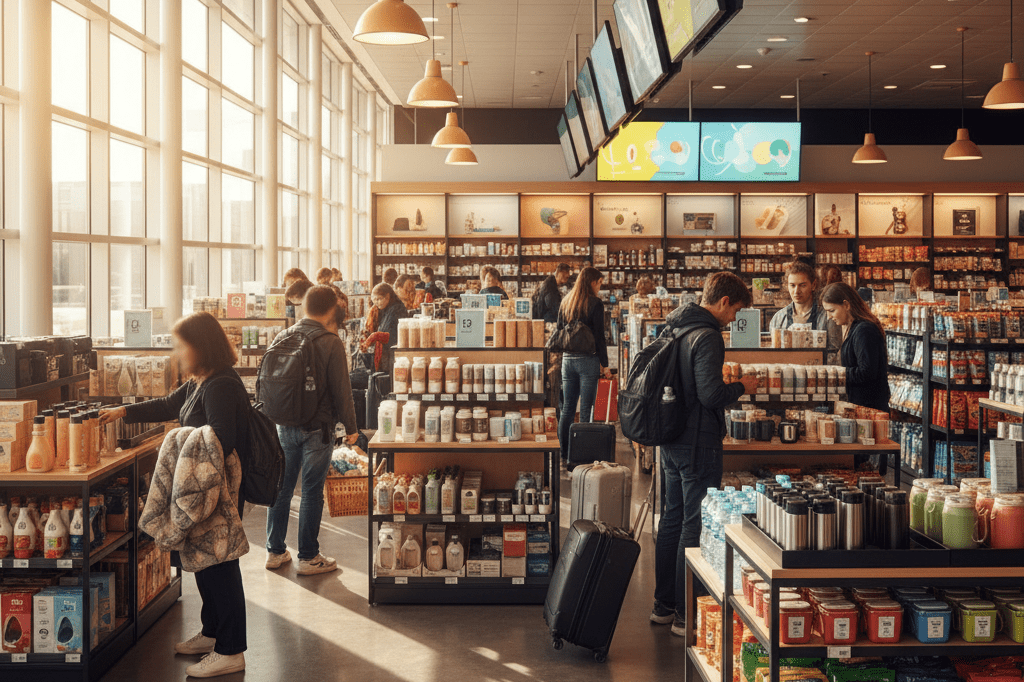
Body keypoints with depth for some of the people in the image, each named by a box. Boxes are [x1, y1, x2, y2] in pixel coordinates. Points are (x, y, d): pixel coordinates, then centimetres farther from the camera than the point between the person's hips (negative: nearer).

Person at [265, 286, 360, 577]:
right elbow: (341, 390, -11)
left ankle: (275, 552, 23)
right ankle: (308, 558, 11)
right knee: (311, 492, 3)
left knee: (281, 488, 14)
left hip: (284, 426, 5)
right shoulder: (330, 343, -14)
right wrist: (351, 427, 0)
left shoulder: (281, 338, 1)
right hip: (317, 429, -5)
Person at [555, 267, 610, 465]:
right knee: (586, 409, -2)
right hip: (588, 360, -5)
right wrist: (605, 364, -3)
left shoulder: (565, 302, 10)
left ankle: (565, 454, 13)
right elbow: (599, 337, -9)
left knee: (567, 408, 9)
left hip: (568, 359, 5)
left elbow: (559, 332, 14)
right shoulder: (595, 304, -7)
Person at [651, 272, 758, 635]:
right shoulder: (707, 337, -18)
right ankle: (686, 615, 4)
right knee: (696, 525, -2)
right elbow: (710, 394, -24)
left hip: (672, 441, 9)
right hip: (699, 442, -9)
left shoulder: (674, 329, 10)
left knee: (673, 518, 16)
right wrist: (741, 387, -6)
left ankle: (663, 605, 25)